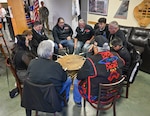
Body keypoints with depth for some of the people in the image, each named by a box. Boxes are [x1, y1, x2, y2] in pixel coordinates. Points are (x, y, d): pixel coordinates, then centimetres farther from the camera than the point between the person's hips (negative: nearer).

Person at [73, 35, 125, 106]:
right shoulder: (116, 56, -13)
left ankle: (78, 102, 42)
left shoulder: (91, 61, -29)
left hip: (96, 96, -5)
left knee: (76, 81, 17)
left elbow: (79, 76, -15)